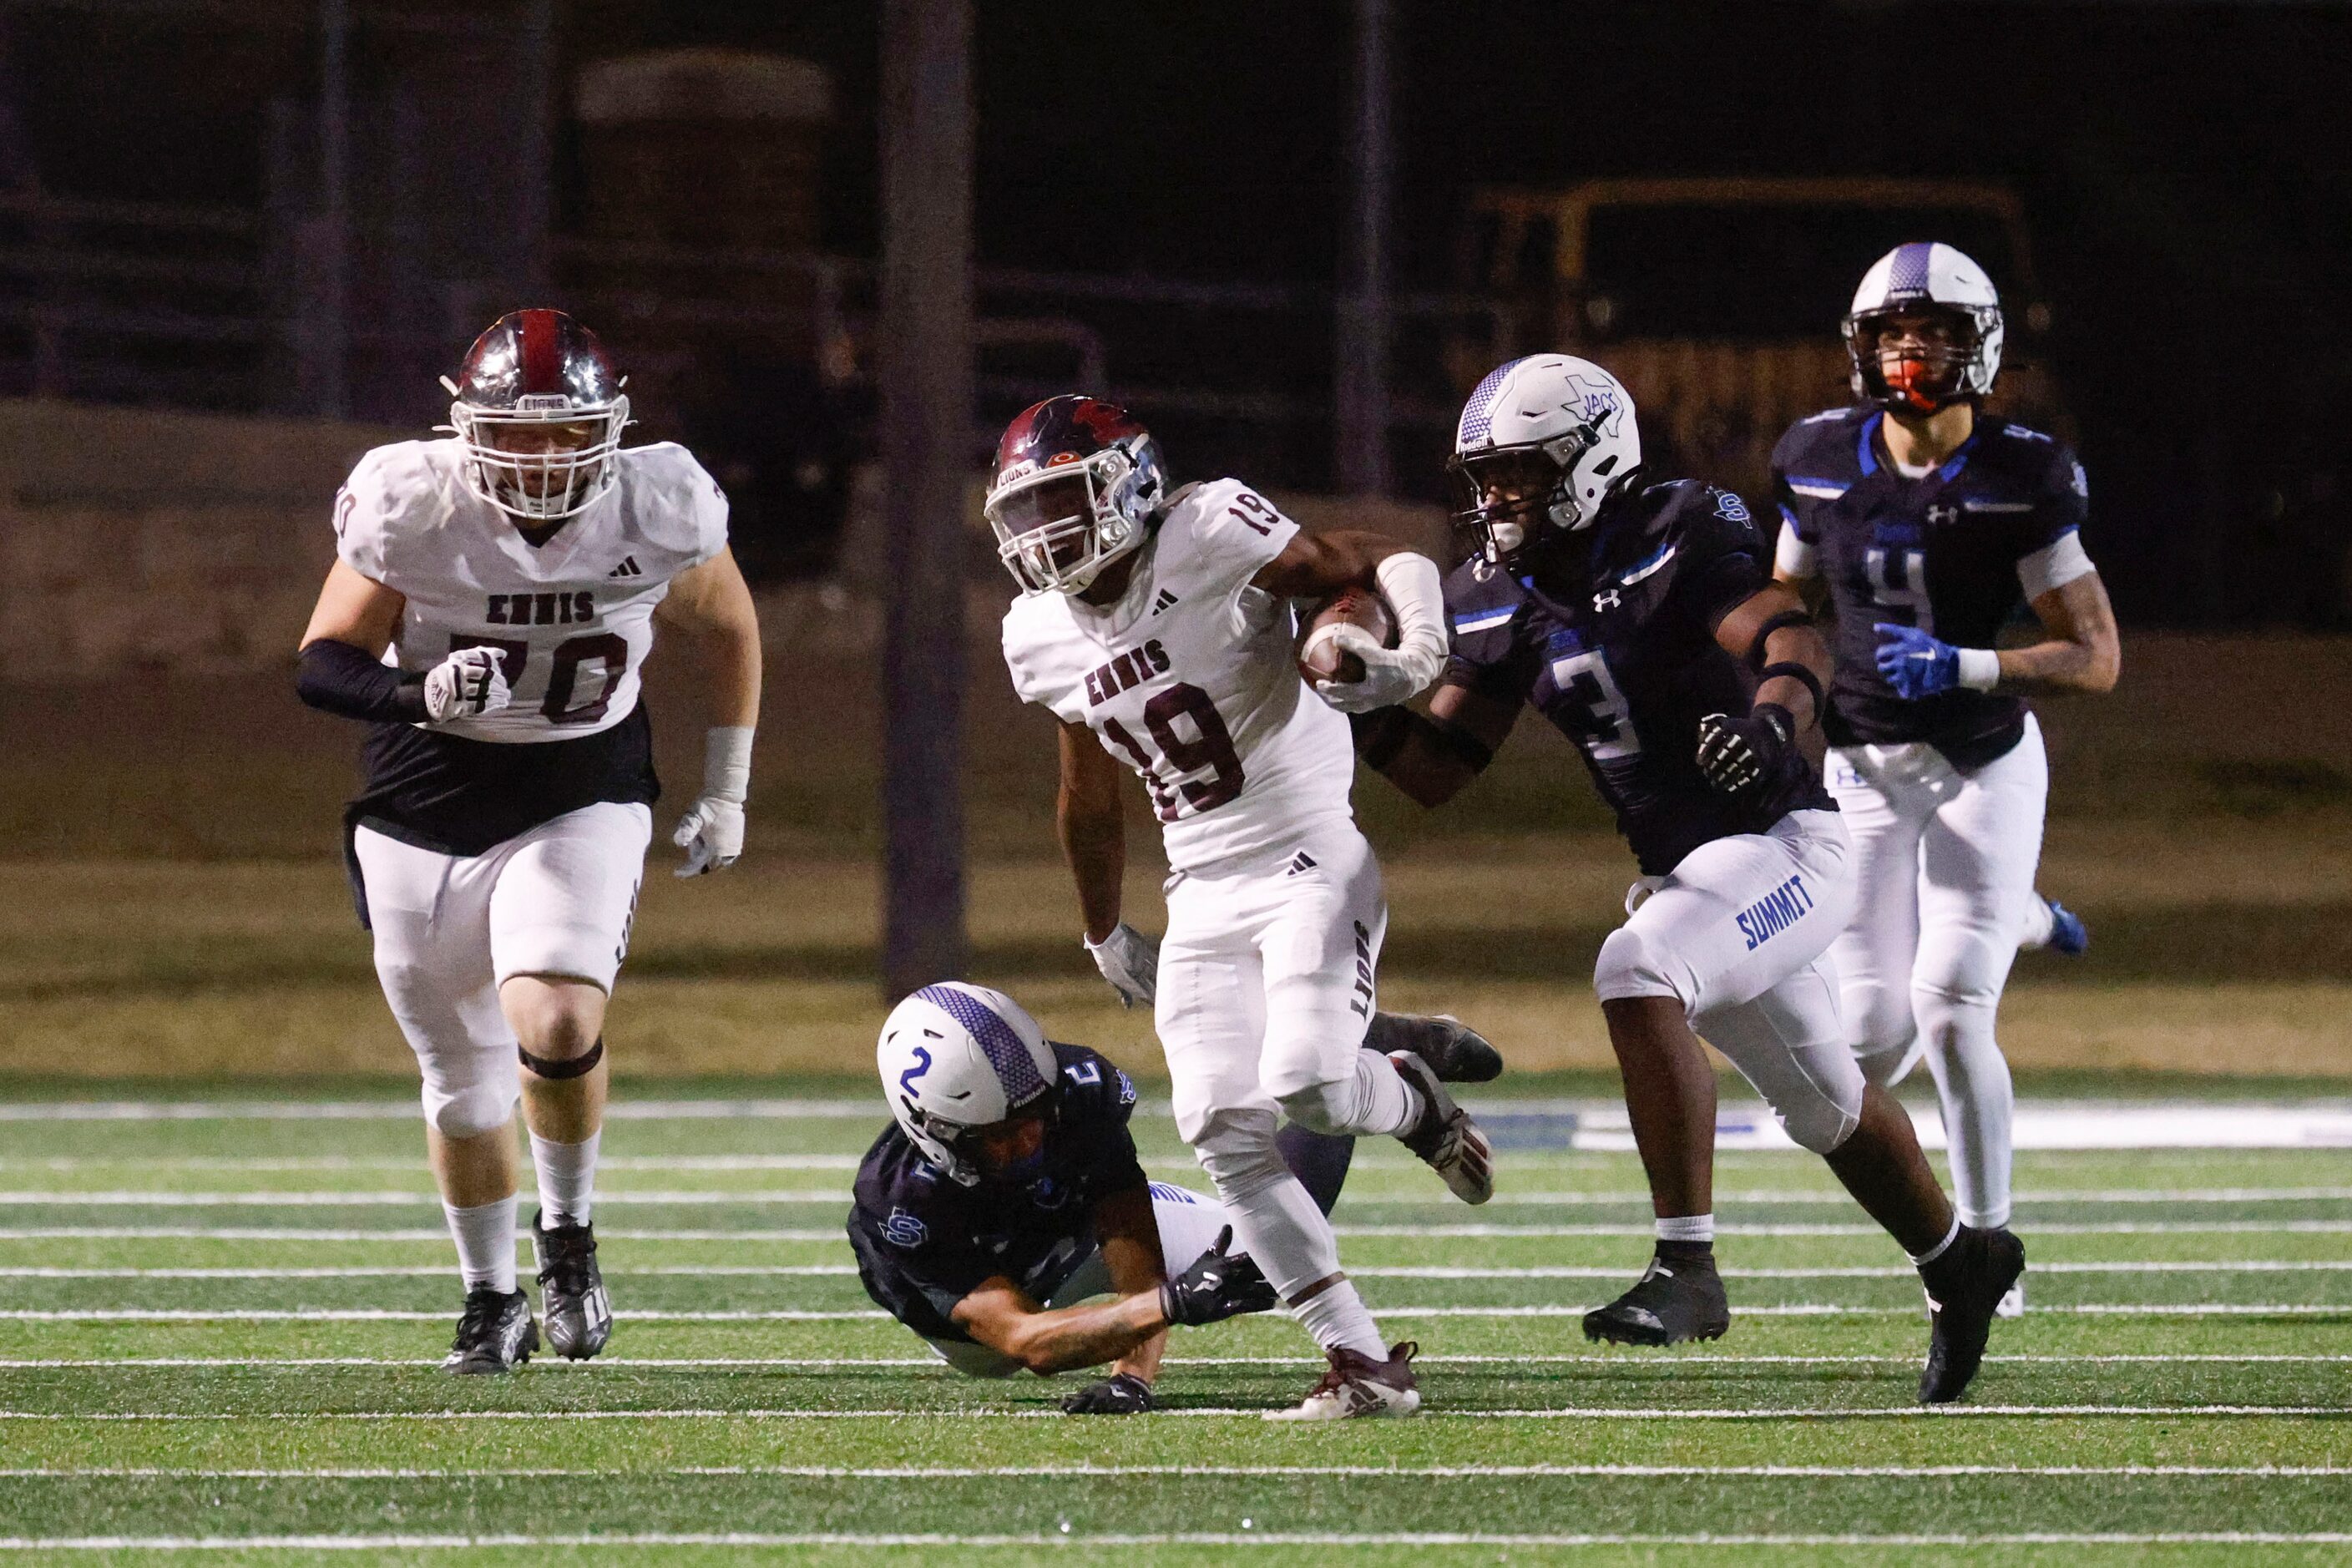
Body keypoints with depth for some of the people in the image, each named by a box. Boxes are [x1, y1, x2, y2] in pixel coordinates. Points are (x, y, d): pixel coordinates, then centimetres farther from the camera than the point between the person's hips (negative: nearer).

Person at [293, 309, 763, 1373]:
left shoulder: (659, 509, -15)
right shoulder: (412, 509, -18)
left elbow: (726, 630, 6)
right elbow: (322, 662, -11)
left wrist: (725, 795, 10)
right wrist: (420, 693, -32)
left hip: (582, 803, -1)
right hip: (424, 806, 1)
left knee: (557, 1027, -25)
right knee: (463, 1081, 11)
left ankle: (569, 1238, 2)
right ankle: (491, 1299, 33)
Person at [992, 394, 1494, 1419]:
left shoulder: (1211, 539, -14)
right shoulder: (1044, 640, 8)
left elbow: (1387, 563, -10)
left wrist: (1412, 656, -29)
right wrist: (1106, 937, 29)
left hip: (1311, 862, -6)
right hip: (1202, 899, 6)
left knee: (1304, 1084, -24)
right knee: (1226, 1134, -9)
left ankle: (1411, 1098, 13)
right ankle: (1366, 1363, -3)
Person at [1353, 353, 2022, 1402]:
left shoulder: (1674, 546, -17)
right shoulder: (1500, 604, 4)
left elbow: (1787, 636, -33)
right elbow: (1441, 767, 7)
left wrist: (1774, 717, -54)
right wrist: (1358, 709, -12)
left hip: (1782, 844, -8)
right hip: (1683, 872, 8)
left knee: (1635, 977, -31)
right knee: (1825, 1106, 22)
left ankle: (1687, 1266, -29)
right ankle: (1959, 1263, 45)